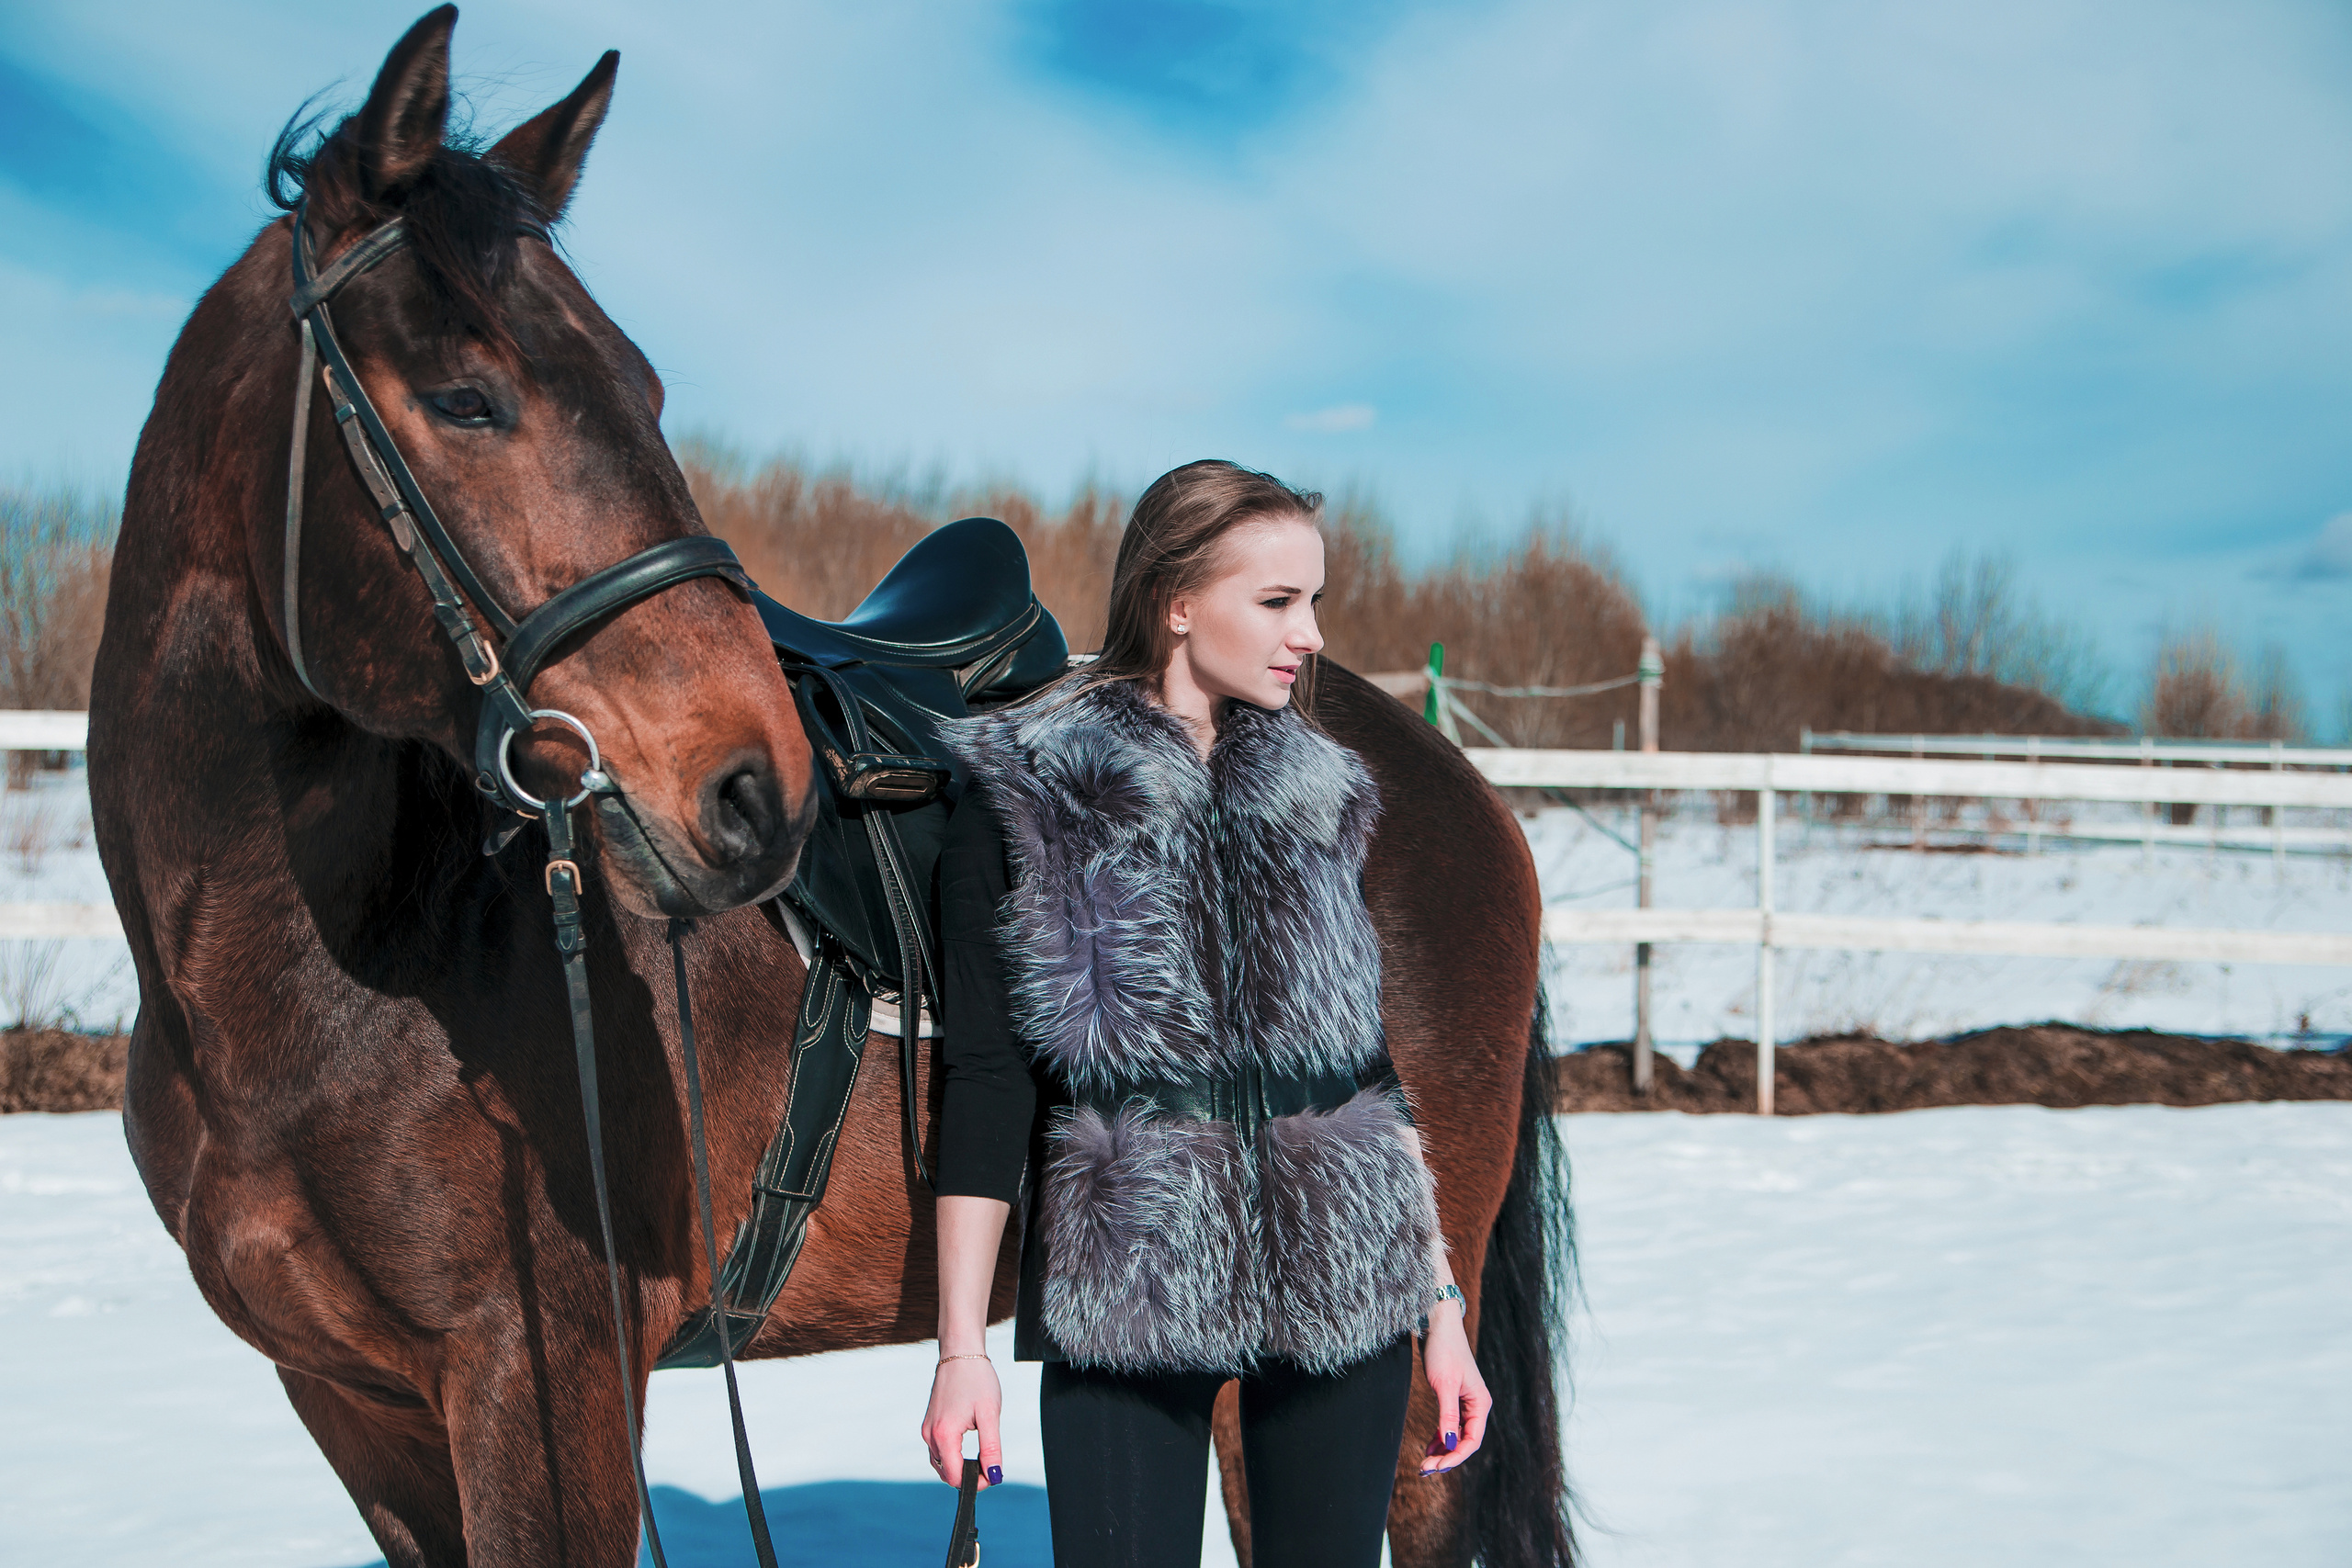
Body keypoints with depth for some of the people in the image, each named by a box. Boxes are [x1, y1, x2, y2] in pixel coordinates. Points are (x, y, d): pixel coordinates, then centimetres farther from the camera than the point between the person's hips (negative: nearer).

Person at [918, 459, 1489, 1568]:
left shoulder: (1328, 799, 9)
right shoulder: (1023, 796, -2)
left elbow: (1380, 1070, 12)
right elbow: (986, 1081, -4)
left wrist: (1443, 1309, 10)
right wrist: (962, 1348, -8)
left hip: (1342, 1291, 3)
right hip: (1120, 1288, -3)